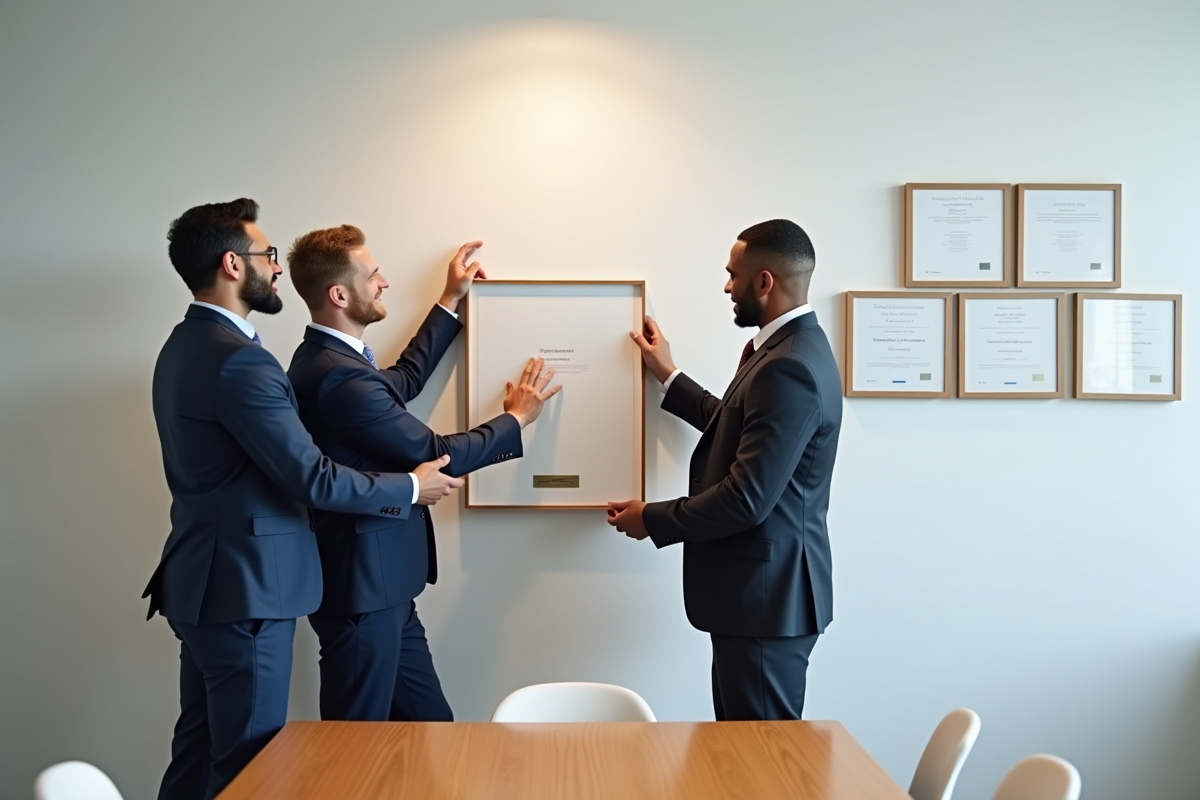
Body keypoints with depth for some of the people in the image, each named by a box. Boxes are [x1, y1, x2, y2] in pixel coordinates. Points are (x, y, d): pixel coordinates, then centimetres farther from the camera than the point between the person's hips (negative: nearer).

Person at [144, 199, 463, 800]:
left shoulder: (185, 345, 10)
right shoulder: (237, 359, -22)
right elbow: (312, 479, -22)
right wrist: (411, 489, -8)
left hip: (204, 581, 10)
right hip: (244, 590, -10)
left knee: (201, 749, 18)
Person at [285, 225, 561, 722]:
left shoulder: (325, 358, 9)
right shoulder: (340, 376, -23)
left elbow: (402, 380, 27)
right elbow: (438, 456, -17)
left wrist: (451, 301, 28)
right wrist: (515, 419, -1)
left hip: (383, 587, 10)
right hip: (363, 589, -10)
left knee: (430, 727, 16)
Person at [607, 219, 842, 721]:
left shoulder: (789, 367, -23)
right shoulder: (788, 346, 9)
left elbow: (747, 499, -25)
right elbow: (738, 429, 19)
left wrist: (652, 521, -11)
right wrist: (667, 376, 23)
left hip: (767, 595, -10)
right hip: (760, 588, 10)